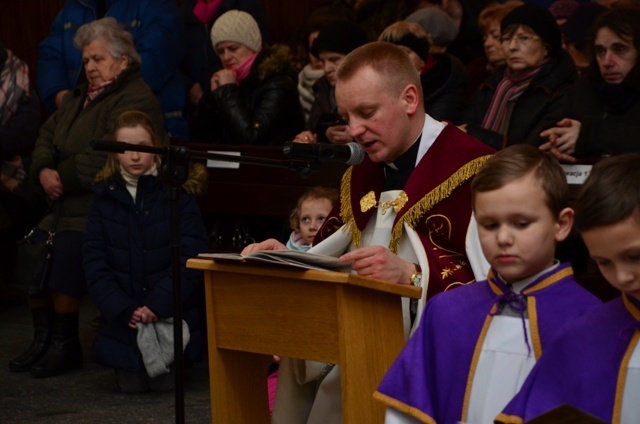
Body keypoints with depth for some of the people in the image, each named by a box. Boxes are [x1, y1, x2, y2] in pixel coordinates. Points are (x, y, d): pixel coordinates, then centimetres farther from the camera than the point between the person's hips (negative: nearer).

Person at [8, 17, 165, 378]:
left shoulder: (136, 100, -11)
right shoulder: (79, 97, 21)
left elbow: (105, 157, -22)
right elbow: (47, 136, 16)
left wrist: (64, 177, -16)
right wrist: (44, 172, -4)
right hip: (71, 204, 9)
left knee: (67, 247, -28)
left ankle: (65, 345, -17)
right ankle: (44, 339, 0)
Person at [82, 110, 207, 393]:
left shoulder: (178, 192, -4)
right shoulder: (105, 196, 2)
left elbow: (190, 256, -10)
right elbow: (93, 261, -2)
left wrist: (157, 305, -19)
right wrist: (123, 311, -14)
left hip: (171, 316, -2)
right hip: (122, 321, 2)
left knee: (164, 382, -7)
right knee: (131, 384, -3)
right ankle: (133, 367, 31)